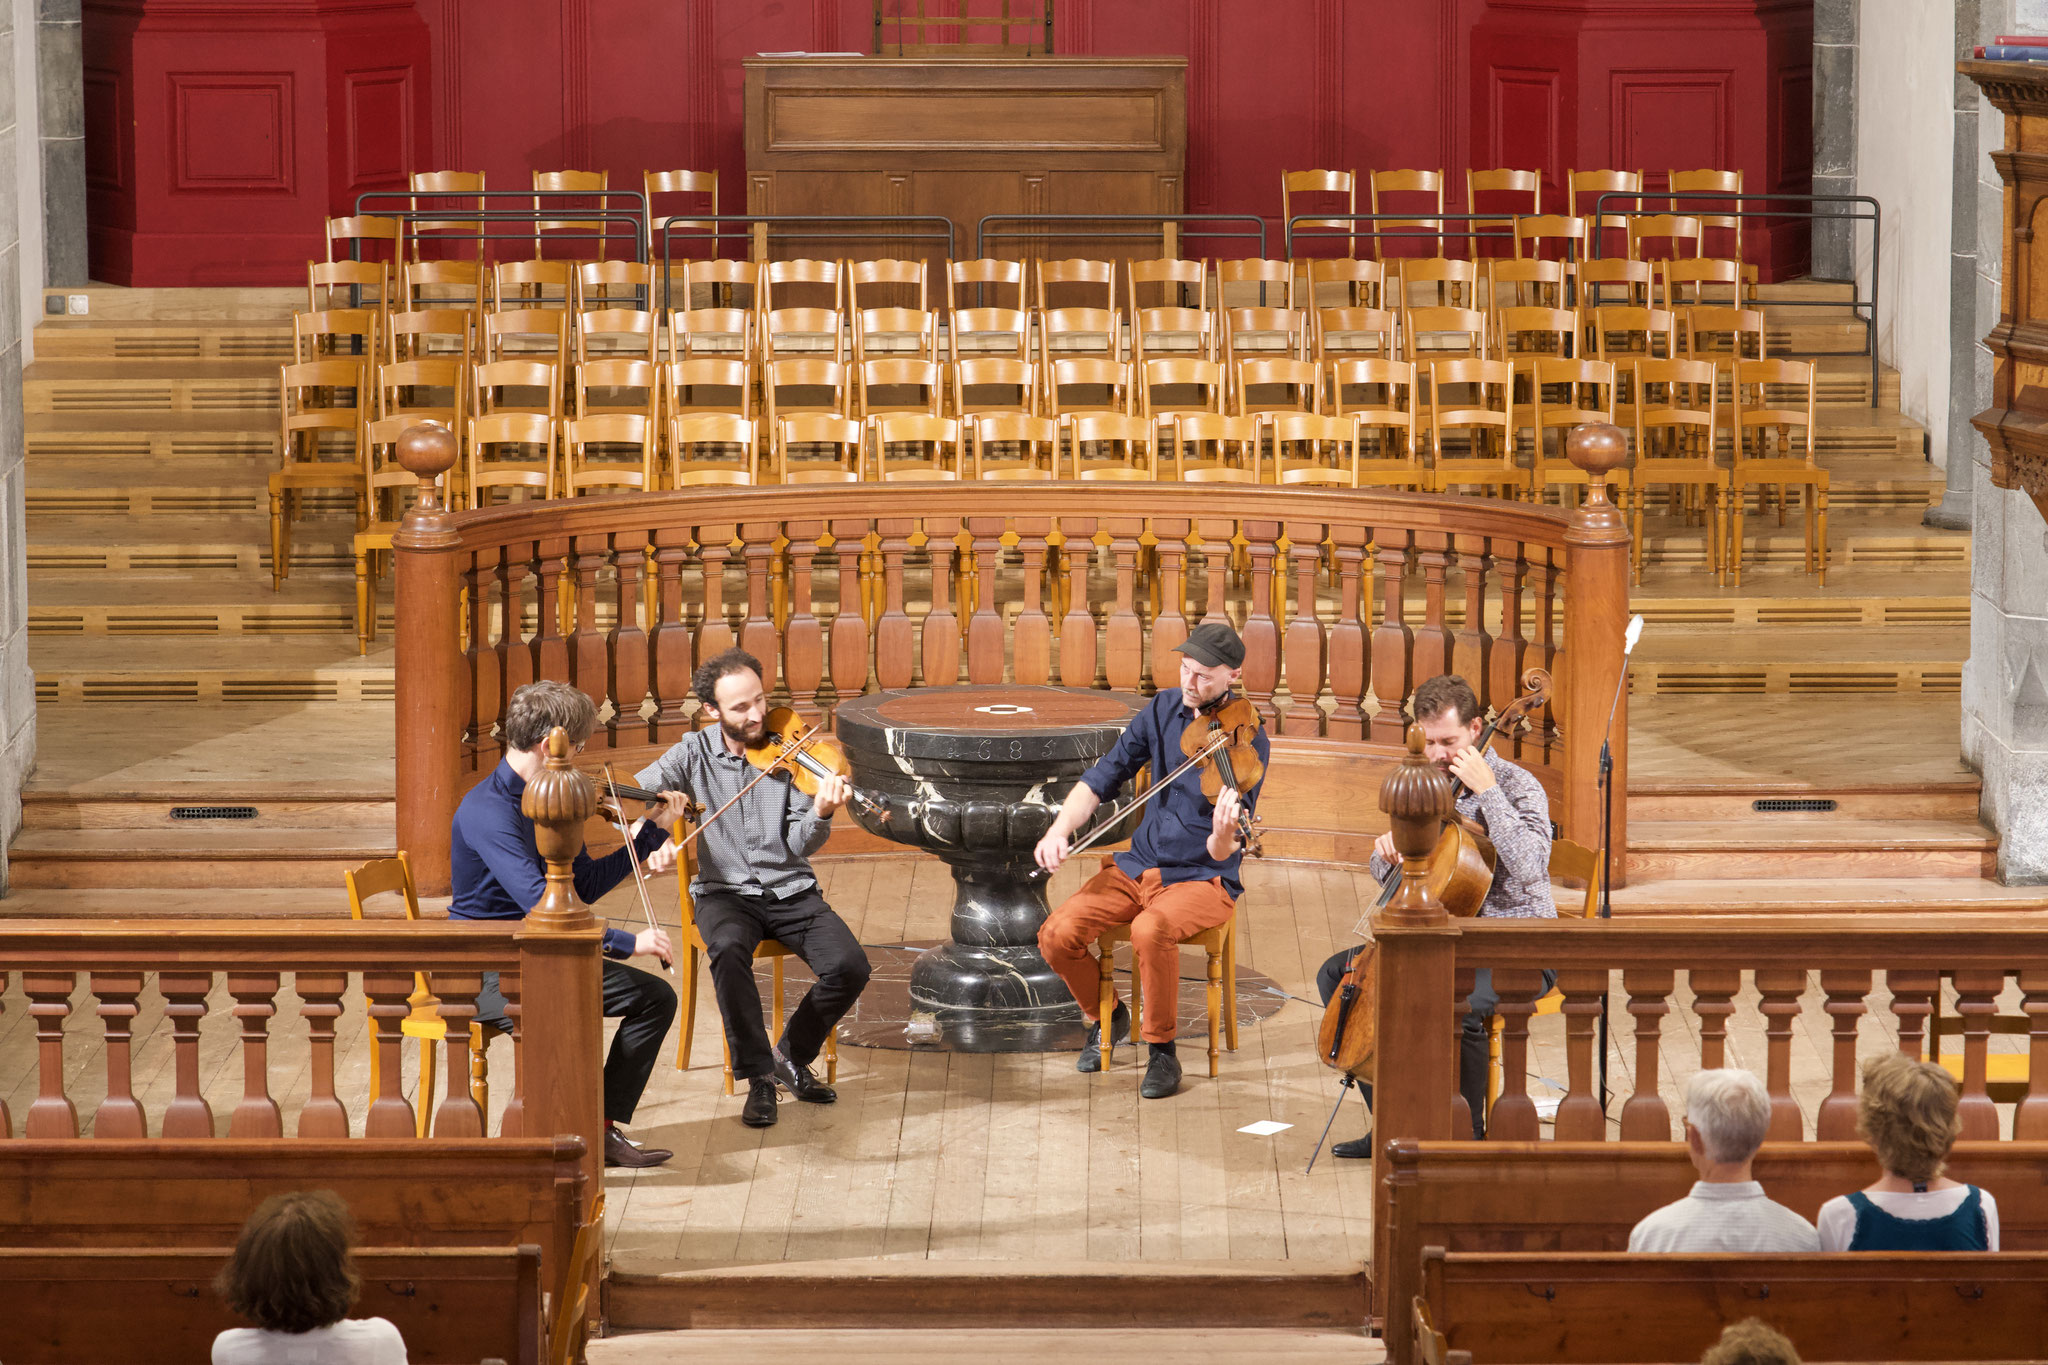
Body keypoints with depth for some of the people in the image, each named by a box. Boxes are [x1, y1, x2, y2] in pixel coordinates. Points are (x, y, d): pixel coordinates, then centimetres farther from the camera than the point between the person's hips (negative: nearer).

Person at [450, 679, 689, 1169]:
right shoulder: (486, 811, -23)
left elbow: (585, 886, 15)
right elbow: (539, 903, -32)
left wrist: (654, 832, 11)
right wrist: (626, 942, -32)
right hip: (485, 966, -9)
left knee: (656, 996, -1)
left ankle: (602, 1128, 2)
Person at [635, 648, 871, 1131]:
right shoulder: (694, 755, -1)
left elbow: (800, 847, -8)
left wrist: (820, 814, -30)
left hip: (791, 891, 1)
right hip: (724, 893, -1)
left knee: (850, 967, -23)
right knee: (729, 951, -36)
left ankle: (791, 1055, 4)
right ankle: (759, 1076, -21)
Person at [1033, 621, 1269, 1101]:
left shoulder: (1247, 740, -14)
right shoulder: (1164, 709, 1)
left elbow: (1222, 853, -19)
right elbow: (1103, 777, 4)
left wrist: (1224, 832, -43)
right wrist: (1059, 831, -12)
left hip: (1203, 879, -5)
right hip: (1138, 866, 5)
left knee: (1150, 930, -37)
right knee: (1057, 935, -17)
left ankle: (1163, 1051, -14)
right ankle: (1107, 1015, 15)